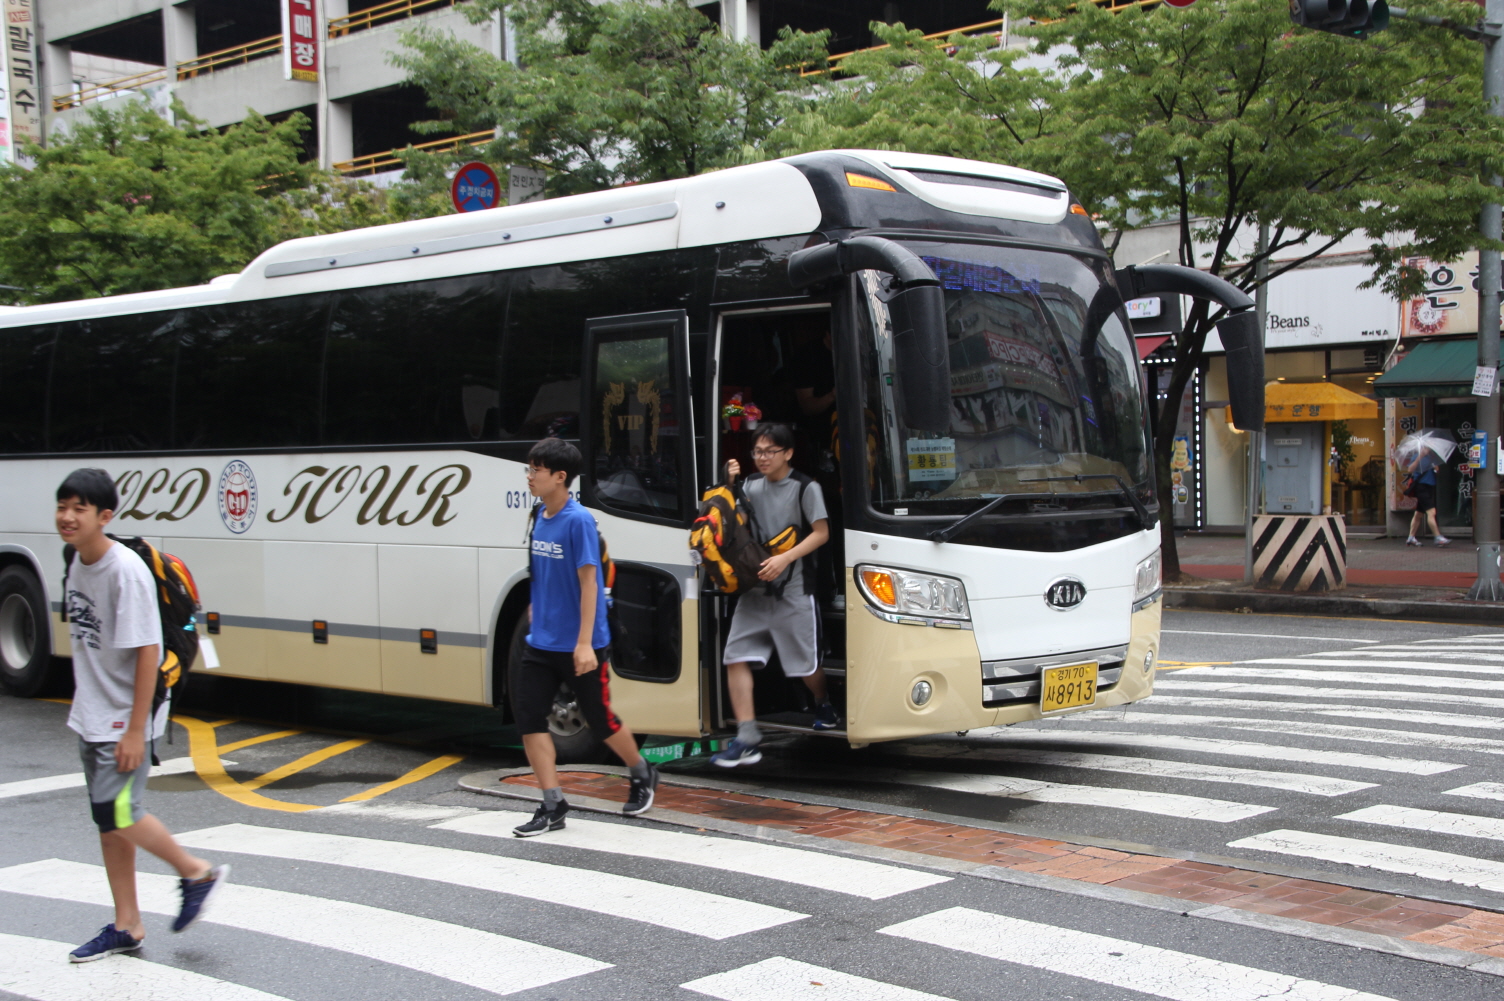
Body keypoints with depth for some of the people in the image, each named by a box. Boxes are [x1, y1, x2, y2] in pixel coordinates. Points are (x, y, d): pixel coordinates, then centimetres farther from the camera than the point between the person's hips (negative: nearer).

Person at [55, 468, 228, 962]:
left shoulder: (126, 571, -20)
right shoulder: (78, 564, 5)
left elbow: (147, 652, -21)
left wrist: (135, 730, -22)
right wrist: (87, 704, 17)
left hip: (125, 718, -8)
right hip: (92, 716, 8)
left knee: (118, 812, -11)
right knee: (107, 818, 11)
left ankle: (196, 872, 11)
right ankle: (126, 926, 20)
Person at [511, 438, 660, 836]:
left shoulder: (578, 521, -17)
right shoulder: (539, 516, 4)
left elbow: (588, 582, -19)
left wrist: (584, 643, -22)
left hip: (578, 647, -7)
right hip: (540, 642, 7)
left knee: (600, 720, 8)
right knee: (528, 717, -4)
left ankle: (642, 775, 35)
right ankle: (552, 807, 4)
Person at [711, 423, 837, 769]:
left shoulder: (805, 488, -6)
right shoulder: (751, 486, 10)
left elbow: (821, 533, -8)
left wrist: (785, 559, -20)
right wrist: (730, 486, 2)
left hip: (793, 591, -5)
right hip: (754, 589, 5)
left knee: (806, 663, 5)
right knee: (736, 657, -8)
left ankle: (823, 705, 39)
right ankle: (747, 739, -8)